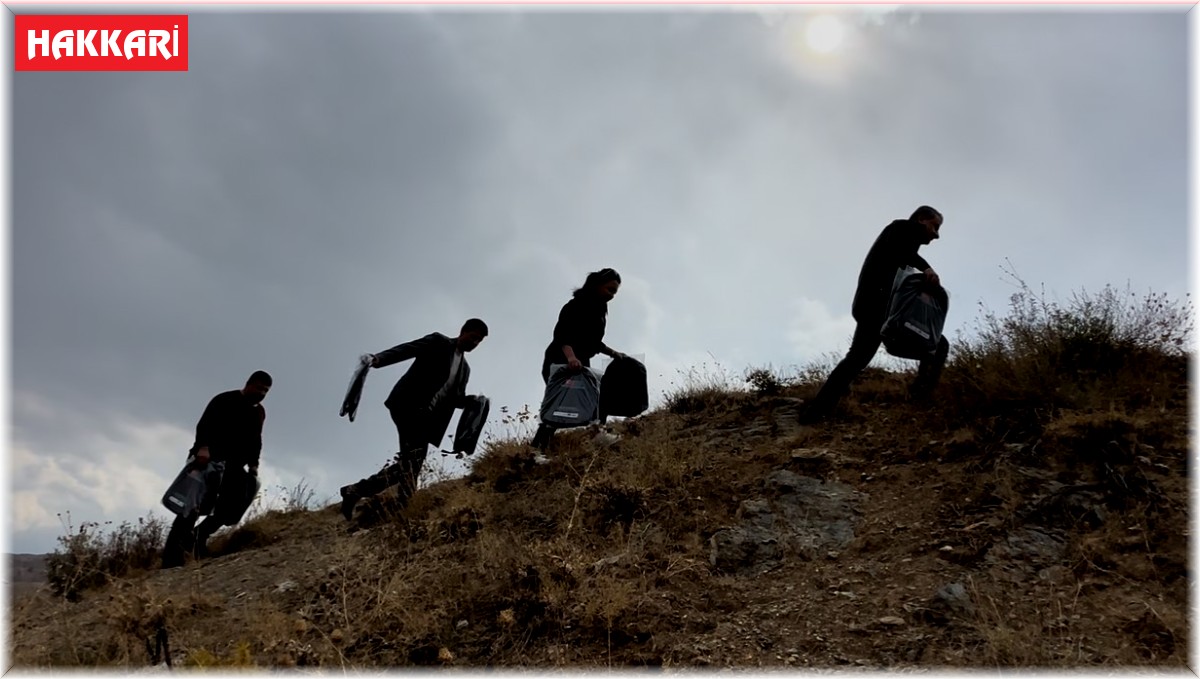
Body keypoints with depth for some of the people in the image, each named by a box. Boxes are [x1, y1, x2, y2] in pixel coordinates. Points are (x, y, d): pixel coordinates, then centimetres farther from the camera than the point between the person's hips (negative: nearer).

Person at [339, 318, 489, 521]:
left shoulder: (464, 369, 25)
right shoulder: (438, 342, 6)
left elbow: (457, 398, 21)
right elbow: (405, 349, -7)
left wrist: (473, 400, -2)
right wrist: (378, 358, -26)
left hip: (427, 418, 7)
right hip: (408, 405, -7)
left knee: (411, 463, -2)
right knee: (413, 456, -21)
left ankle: (356, 491, 5)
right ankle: (406, 506, -25)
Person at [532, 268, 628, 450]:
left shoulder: (599, 309, 14)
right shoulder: (578, 304, -14)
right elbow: (562, 332, -29)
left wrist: (612, 352, 13)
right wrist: (570, 357, -44)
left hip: (580, 364, 8)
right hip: (560, 362, -8)